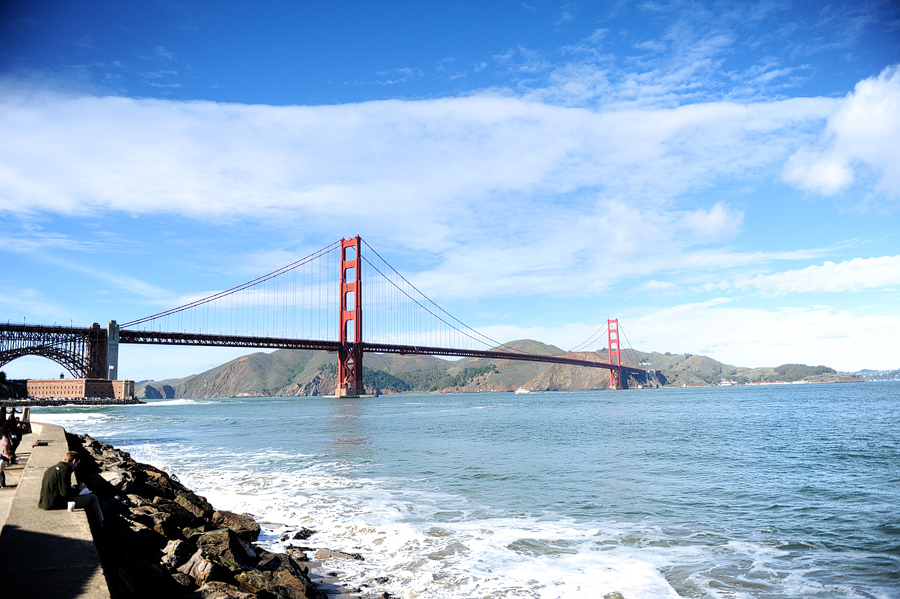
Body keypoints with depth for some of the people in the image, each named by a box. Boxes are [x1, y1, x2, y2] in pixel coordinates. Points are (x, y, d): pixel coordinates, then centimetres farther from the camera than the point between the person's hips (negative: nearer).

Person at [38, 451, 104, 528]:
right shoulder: (64, 470, -16)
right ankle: (100, 526, 11)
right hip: (56, 504, -10)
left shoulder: (52, 468, 14)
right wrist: (78, 489, -3)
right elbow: (65, 493, -21)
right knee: (93, 498, -4)